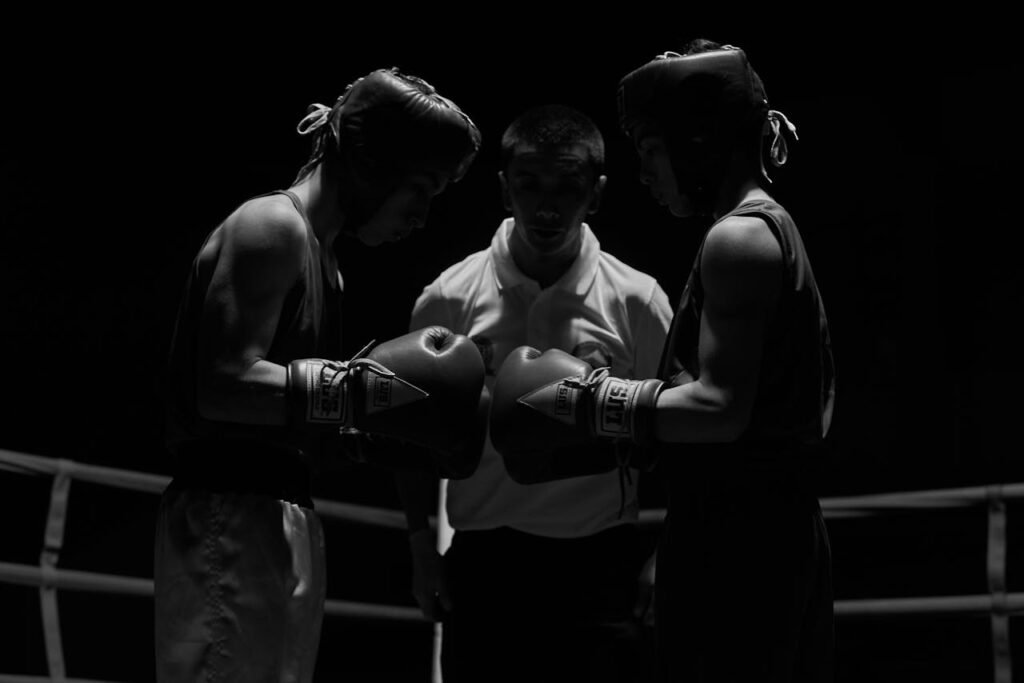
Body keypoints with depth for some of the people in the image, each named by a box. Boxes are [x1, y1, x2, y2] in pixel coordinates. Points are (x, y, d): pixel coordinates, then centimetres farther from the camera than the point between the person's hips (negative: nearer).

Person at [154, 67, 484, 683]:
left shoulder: (322, 260, 20)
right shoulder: (271, 227, -8)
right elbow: (225, 386, -20)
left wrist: (378, 431, 5)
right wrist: (369, 390, -17)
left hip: (288, 517, 10)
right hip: (229, 518, -10)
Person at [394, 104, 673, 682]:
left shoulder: (638, 301, -1)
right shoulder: (450, 298, 0)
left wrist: (659, 562, -1)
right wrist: (423, 549, 2)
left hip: (601, 563, 0)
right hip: (484, 563, 1)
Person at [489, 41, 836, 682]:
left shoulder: (737, 238, -13)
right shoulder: (771, 223, 16)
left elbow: (719, 407, -21)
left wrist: (586, 399, -13)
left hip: (732, 538, -10)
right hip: (780, 526, 10)